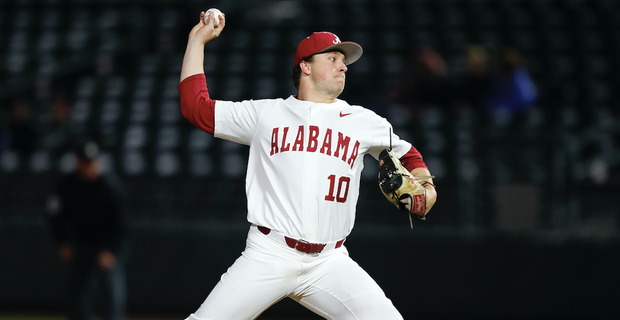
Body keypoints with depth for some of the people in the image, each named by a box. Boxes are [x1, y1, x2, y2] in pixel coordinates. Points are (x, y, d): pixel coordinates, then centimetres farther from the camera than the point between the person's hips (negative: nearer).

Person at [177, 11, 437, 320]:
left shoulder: (364, 122, 16)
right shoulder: (265, 114, 11)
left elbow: (406, 155, 29)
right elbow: (195, 105, 13)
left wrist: (425, 186, 8)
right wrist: (197, 40, 16)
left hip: (329, 263, 1)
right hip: (267, 257, -1)